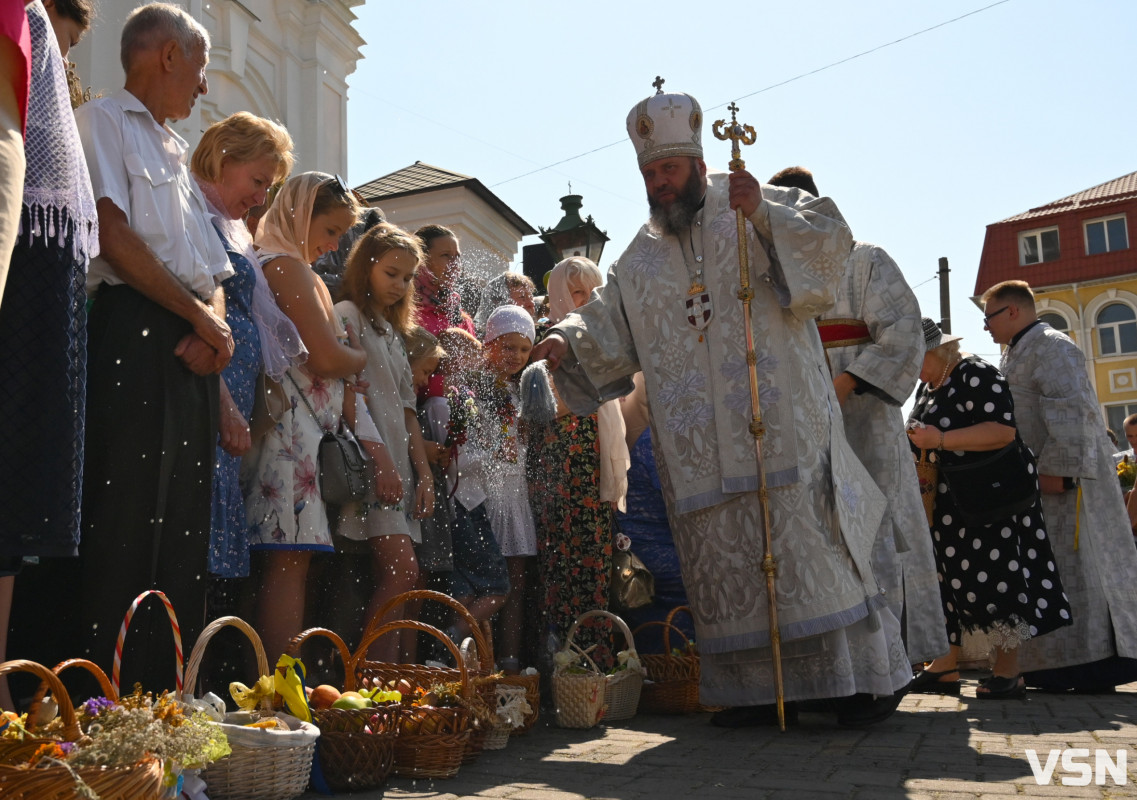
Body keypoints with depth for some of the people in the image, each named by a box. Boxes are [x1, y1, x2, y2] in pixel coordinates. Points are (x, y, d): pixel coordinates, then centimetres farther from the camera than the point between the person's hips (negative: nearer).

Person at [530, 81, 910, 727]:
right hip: (703, 450, 4)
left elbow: (831, 244, -4)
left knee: (806, 542, -6)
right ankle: (764, 689, 13)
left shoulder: (768, 208, 10)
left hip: (780, 424, -4)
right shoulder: (639, 260, 19)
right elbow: (610, 335, 14)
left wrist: (765, 218, -19)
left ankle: (868, 676, 6)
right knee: (730, 560, 3)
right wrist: (570, 341, -7)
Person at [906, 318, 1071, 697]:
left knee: (994, 576, -6)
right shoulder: (928, 385, 14)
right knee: (948, 577, 8)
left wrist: (941, 439, -29)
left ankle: (1009, 670, 3)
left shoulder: (976, 374, -14)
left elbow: (1004, 430, -25)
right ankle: (946, 666, 13)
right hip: (946, 502, 9)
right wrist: (915, 441, 5)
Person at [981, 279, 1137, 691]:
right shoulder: (1021, 353, 22)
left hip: (1065, 478, -10)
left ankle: (1092, 664, -5)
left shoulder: (1052, 347, -9)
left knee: (1073, 564, -9)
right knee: (1052, 567, 9)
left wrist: (1058, 468, -25)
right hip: (1041, 479, 10)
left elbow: (1070, 410, -20)